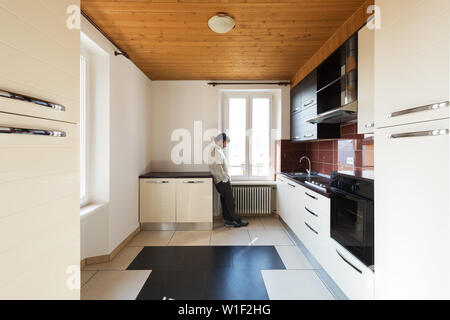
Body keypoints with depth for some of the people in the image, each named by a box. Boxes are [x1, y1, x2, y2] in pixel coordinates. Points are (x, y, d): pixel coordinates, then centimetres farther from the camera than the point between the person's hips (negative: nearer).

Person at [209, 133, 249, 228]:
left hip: (223, 181, 10)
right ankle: (237, 221, 6)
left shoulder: (218, 150, 17)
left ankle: (228, 221, 18)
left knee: (226, 202, 12)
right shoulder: (217, 151, -15)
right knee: (230, 202, -3)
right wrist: (225, 179, -16)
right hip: (222, 181, -10)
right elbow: (218, 167, -23)